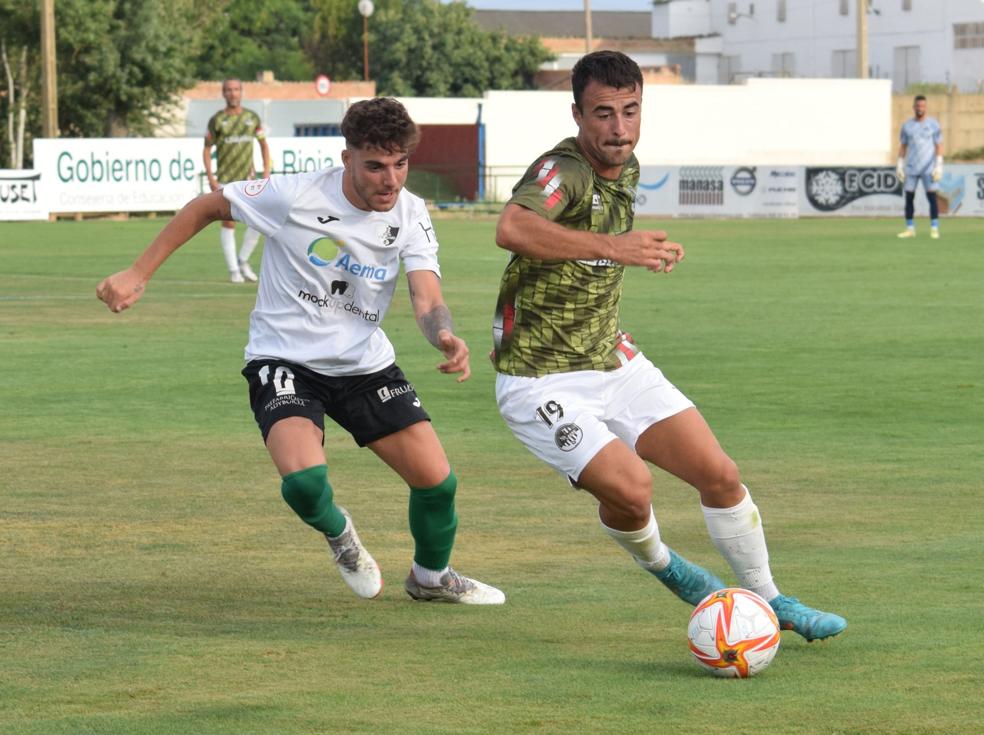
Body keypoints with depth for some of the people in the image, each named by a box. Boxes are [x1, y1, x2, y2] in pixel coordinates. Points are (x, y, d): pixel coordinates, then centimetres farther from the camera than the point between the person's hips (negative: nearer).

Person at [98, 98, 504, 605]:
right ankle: (338, 534, 10)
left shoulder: (411, 215, -8)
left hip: (366, 366, 4)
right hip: (285, 360, -4)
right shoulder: (295, 196, -20)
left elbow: (427, 300, -17)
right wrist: (138, 274, -4)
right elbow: (207, 206, -5)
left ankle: (431, 577, 30)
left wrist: (447, 338, -41)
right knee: (304, 478, -29)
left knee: (437, 480, -3)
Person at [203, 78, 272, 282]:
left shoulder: (252, 117, 5)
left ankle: (243, 261, 12)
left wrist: (266, 172, 4)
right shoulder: (217, 120, -2)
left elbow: (264, 144, 14)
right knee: (228, 223, -3)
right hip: (225, 180, -2)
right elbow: (207, 150, 3)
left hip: (247, 178, 2)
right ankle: (234, 270, 4)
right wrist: (210, 178, -7)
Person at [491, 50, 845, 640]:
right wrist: (611, 246, -53)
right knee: (630, 487, -25)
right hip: (542, 384, -8)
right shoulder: (562, 170, -22)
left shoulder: (626, 169, 6)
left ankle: (771, 602, 20)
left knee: (719, 474, 0)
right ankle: (659, 564, 10)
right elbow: (511, 228, -47)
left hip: (615, 363, 8)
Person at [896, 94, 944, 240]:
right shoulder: (907, 125, 8)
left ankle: (934, 229, -3)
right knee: (909, 197, 2)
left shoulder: (933, 124, 0)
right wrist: (899, 165, 7)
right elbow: (903, 146, 13)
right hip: (911, 168, 3)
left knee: (932, 197, -7)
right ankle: (910, 229, 9)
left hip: (929, 168, -3)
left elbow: (939, 146, -1)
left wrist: (939, 166, -10)